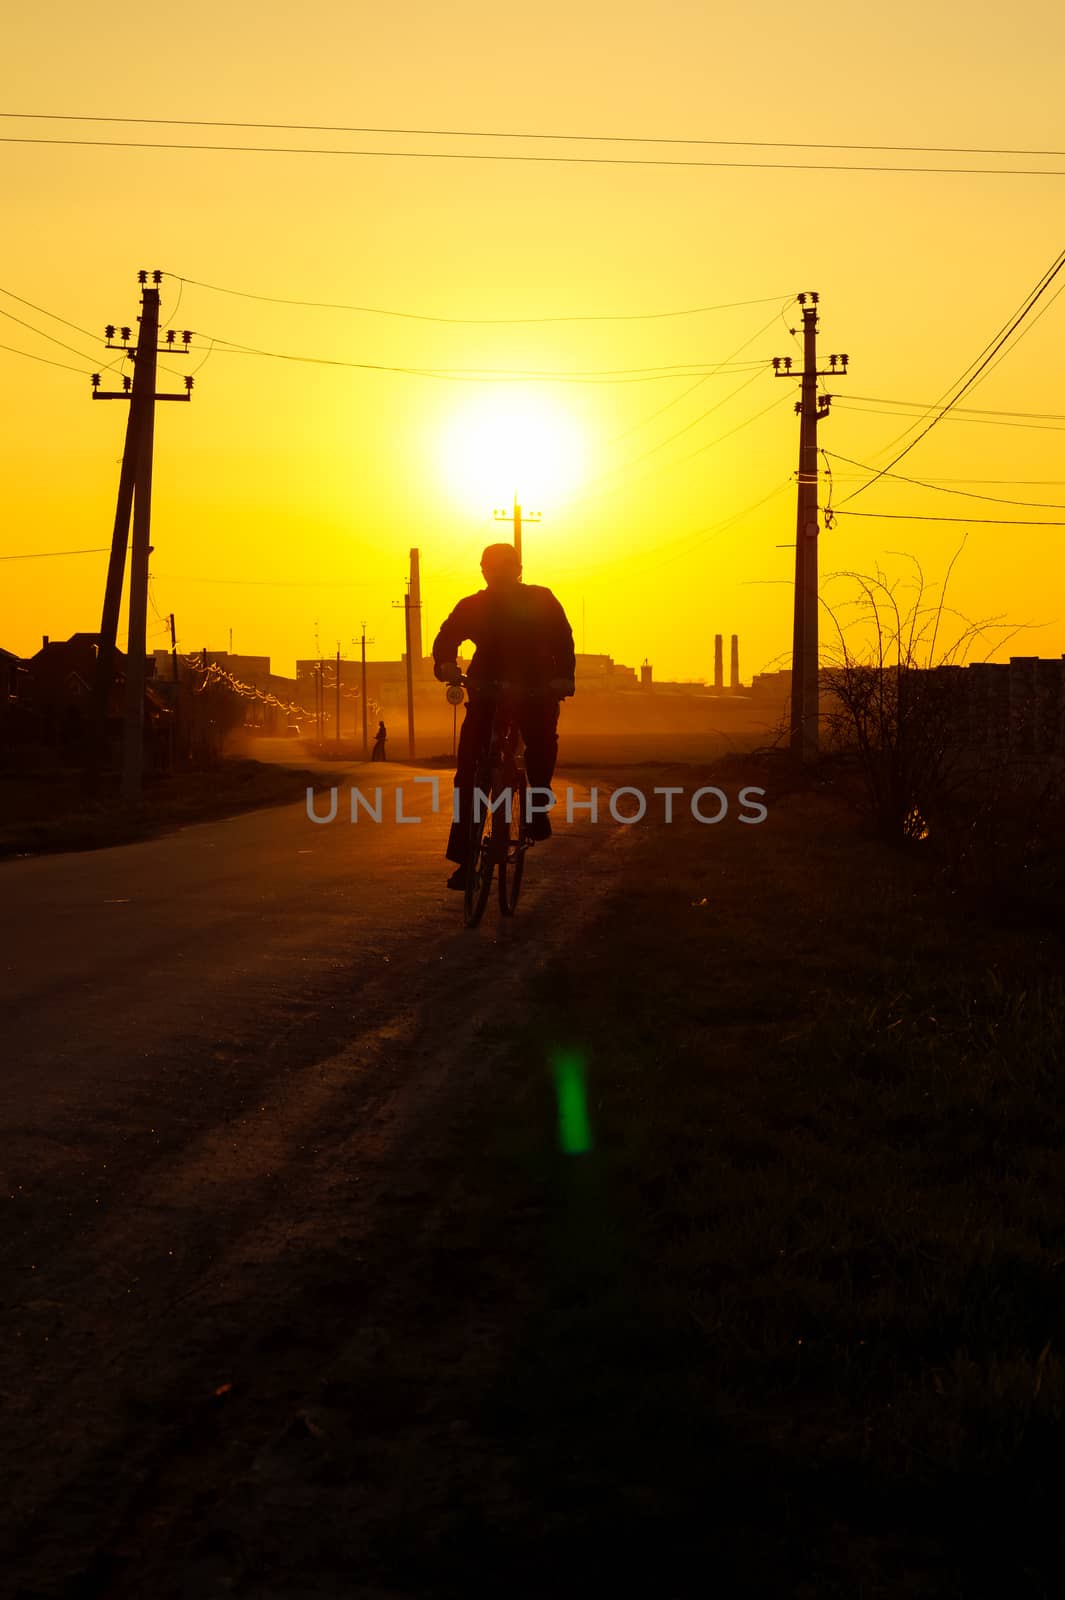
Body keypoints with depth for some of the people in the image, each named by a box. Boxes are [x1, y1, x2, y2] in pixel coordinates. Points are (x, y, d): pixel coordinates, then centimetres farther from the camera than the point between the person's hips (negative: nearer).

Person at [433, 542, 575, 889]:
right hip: (486, 690, 0)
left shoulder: (541, 601, -1)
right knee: (468, 773, -10)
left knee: (542, 739, -24)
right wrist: (445, 664, -30)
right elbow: (447, 638, -7)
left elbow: (562, 639, -8)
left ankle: (538, 805, 7)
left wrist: (563, 677, -26)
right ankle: (463, 857, -6)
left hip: (535, 690, 0)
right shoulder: (472, 606, 1)